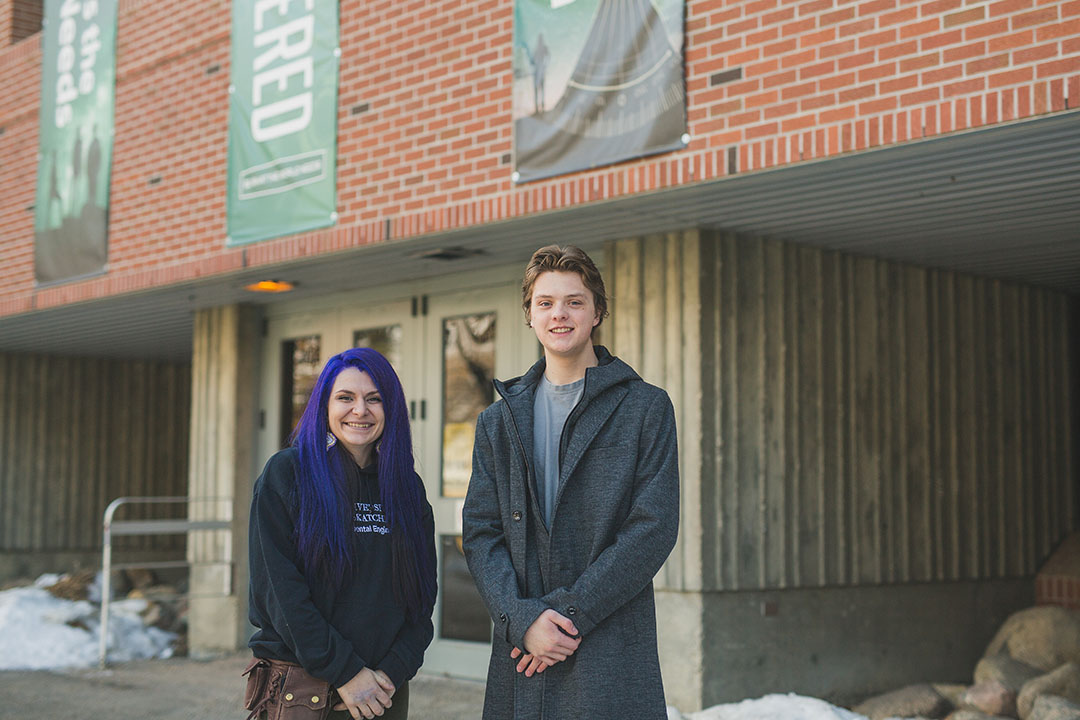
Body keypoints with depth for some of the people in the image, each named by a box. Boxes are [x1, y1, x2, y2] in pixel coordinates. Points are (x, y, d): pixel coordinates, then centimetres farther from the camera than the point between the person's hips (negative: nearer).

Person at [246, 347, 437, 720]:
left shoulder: (407, 486, 7)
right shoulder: (287, 472, -5)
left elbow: (423, 592, 5)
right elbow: (280, 586, -12)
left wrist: (393, 672, -9)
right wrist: (345, 672, -15)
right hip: (300, 687, -3)